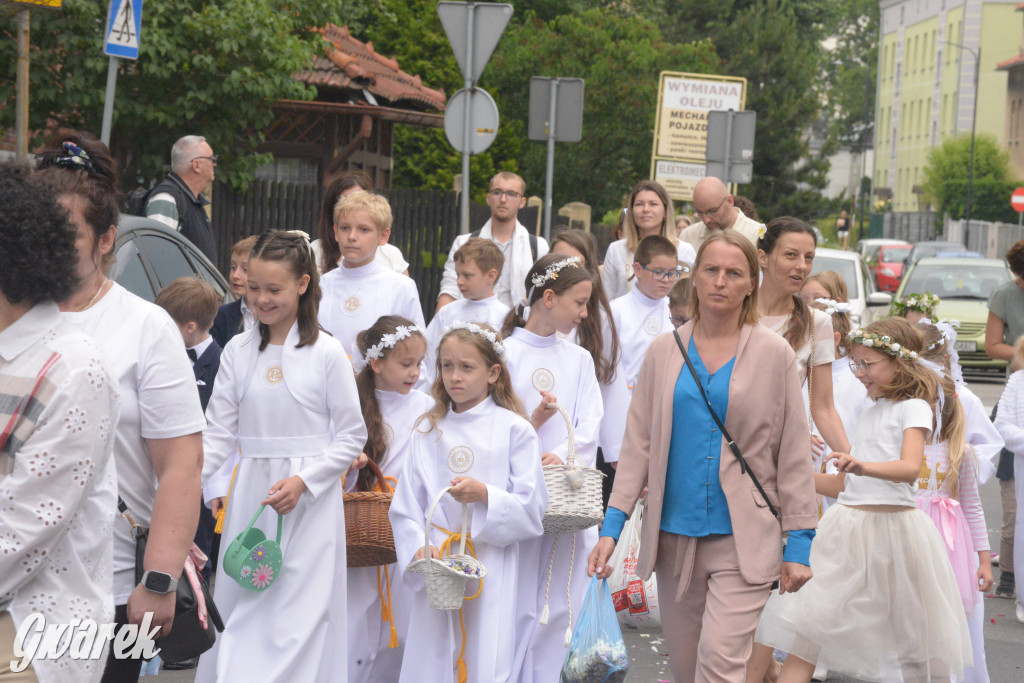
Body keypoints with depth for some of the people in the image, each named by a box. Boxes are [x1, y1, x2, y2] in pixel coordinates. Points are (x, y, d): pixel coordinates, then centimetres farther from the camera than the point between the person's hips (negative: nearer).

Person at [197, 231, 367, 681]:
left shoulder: (326, 353, -5)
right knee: (240, 607, 7)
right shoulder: (238, 351, 5)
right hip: (249, 496, 4)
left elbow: (351, 436, -2)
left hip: (309, 500, -4)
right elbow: (219, 432, 4)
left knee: (298, 613, -4)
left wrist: (303, 481, -14)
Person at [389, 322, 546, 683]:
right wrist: (418, 548, -8)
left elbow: (532, 509, -2)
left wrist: (486, 495, -17)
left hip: (492, 570, -3)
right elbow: (405, 507, 9)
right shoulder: (427, 432, 10)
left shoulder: (514, 429, 1)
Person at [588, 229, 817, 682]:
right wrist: (612, 525, 1)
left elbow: (794, 454, 2)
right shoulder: (664, 352, 8)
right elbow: (638, 444, 9)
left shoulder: (773, 355, 1)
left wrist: (799, 542, -1)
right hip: (674, 536, 3)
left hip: (743, 539, -3)